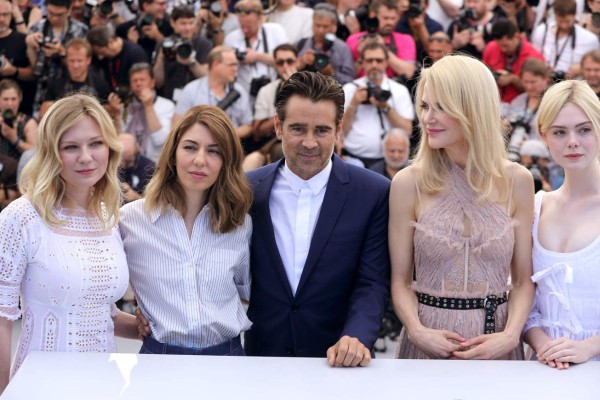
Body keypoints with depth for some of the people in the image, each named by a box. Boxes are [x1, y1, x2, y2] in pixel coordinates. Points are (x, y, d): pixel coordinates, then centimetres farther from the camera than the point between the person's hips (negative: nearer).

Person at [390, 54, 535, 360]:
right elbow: (400, 280, -2)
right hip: (427, 344, -1)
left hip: (496, 345, 1)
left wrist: (510, 335, -14)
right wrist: (417, 331, -17)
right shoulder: (408, 183, -6)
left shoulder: (516, 181, -3)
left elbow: (524, 280, 1)